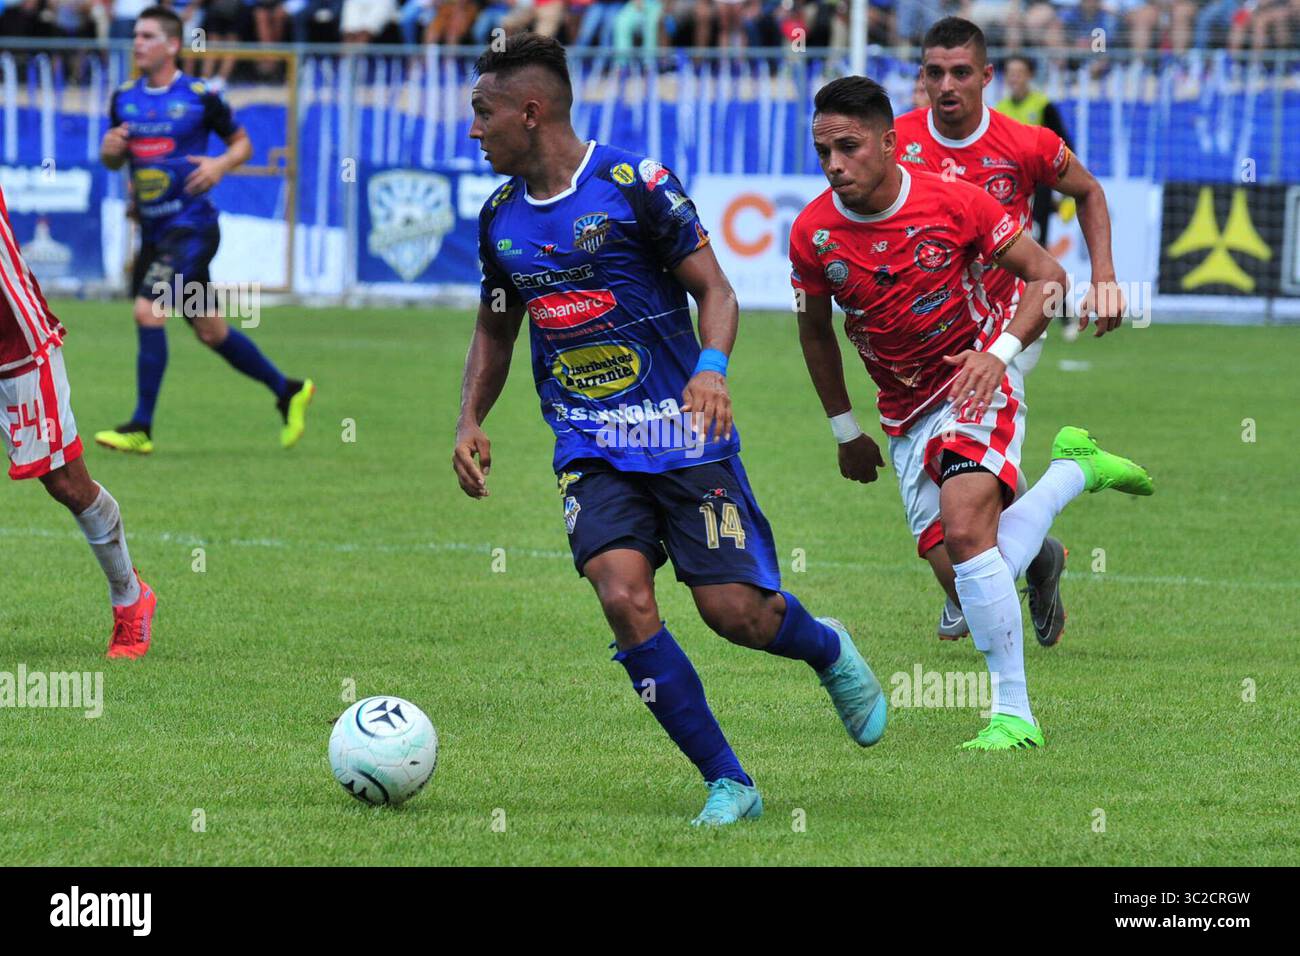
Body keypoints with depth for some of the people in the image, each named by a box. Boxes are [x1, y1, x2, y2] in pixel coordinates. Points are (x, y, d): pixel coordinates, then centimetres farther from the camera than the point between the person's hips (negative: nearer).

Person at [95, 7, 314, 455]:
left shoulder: (200, 96, -7)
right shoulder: (124, 98, 8)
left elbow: (242, 143, 4)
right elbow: (114, 160, 17)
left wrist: (221, 164, -16)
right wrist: (109, 149, -6)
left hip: (191, 225, -7)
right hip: (153, 229, 7)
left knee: (148, 311, -19)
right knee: (210, 330, 13)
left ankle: (141, 427, -13)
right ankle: (288, 392, 30)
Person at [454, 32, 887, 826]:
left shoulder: (633, 184, -9)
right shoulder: (501, 219, 8)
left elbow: (715, 290, -6)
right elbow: (496, 329, 22)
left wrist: (712, 367, -25)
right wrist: (471, 422, 8)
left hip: (681, 433, -4)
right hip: (590, 448, 4)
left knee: (734, 610, -8)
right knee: (624, 598, -18)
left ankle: (829, 650, 29)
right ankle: (728, 784, -9)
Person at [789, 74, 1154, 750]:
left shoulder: (952, 202, -16)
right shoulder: (812, 234, -7)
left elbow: (1047, 276, -8)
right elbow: (815, 328, 12)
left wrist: (1000, 352, -24)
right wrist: (844, 430, 16)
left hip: (976, 385, -5)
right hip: (905, 415, 5)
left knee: (966, 530, -27)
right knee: (968, 580, 1)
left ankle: (1013, 713, -19)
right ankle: (1075, 468, 27)